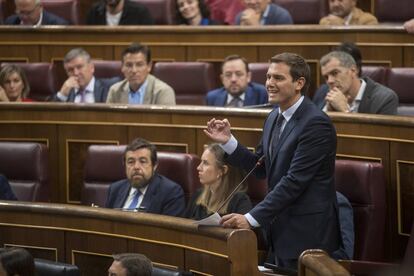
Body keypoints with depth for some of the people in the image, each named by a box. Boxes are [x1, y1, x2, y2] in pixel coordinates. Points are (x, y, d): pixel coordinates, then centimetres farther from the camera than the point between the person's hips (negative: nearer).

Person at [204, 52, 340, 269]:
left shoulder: (316, 123, -18)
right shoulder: (274, 118, 10)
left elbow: (295, 180, -23)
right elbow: (260, 168, 15)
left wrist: (252, 219, -25)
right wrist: (228, 142, 0)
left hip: (306, 234, -8)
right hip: (280, 230, 8)